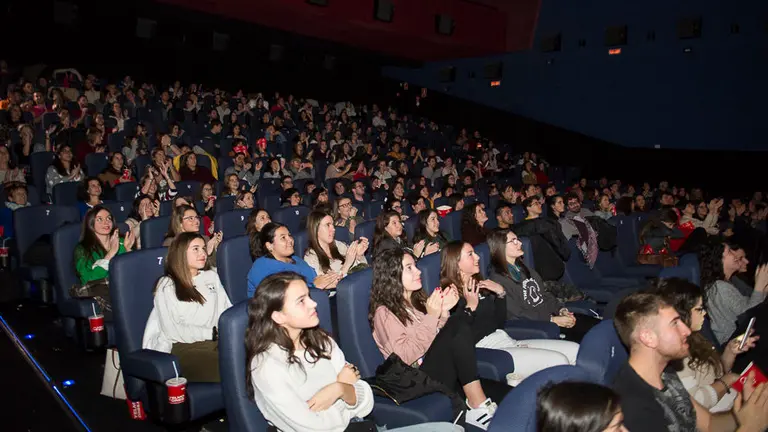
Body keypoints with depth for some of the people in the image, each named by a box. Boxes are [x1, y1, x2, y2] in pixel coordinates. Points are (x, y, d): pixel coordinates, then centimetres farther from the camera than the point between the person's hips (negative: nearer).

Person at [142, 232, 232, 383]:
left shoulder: (212, 277, 19)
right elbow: (173, 331, -7)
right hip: (184, 347, -5)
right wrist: (212, 333, -10)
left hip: (217, 342, 5)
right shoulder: (166, 286, 2)